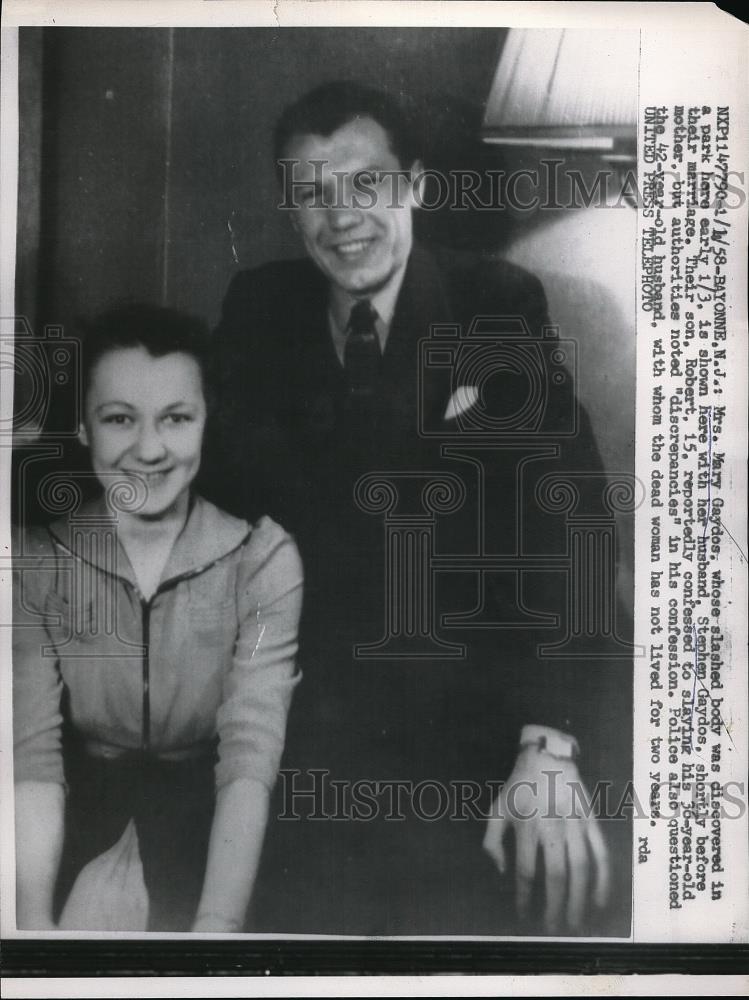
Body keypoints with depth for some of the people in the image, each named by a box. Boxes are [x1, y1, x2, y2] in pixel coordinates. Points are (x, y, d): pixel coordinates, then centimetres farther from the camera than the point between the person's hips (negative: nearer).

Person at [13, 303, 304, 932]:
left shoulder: (263, 558, -14)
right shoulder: (37, 563, -9)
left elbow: (251, 756, -21)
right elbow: (33, 753, -16)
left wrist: (216, 925, -34)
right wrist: (35, 920, -31)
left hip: (201, 790, -1)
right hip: (84, 783, 2)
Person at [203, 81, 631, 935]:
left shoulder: (501, 307, -5)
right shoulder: (257, 310, 5)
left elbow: (564, 515, -15)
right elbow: (236, 476, -2)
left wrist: (548, 746, -26)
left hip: (476, 698, -1)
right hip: (317, 698, 2)